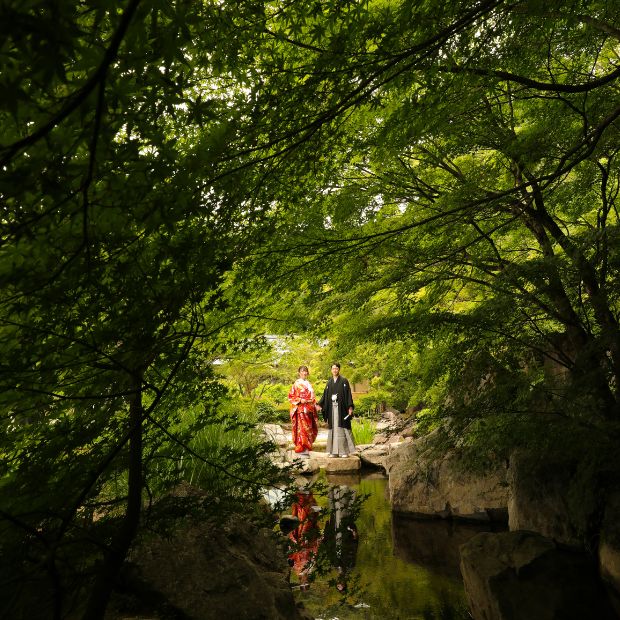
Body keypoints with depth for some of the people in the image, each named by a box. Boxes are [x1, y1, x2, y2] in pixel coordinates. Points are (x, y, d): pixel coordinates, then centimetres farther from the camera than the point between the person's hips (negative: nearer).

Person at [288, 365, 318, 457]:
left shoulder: (309, 384, 18)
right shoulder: (297, 383, -3)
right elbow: (291, 396, -5)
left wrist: (315, 405, 10)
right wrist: (300, 400, -16)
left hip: (309, 410, 7)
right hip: (301, 410, -7)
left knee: (309, 429, 7)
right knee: (302, 429, -10)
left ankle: (306, 449, 15)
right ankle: (301, 450, -6)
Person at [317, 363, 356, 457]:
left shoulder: (344, 381, 1)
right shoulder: (329, 382, 13)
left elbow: (348, 394, -5)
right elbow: (325, 395, 8)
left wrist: (350, 407, -14)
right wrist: (319, 404, -6)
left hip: (341, 408, -4)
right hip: (332, 408, 4)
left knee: (342, 428, -5)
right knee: (333, 428, 4)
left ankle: (344, 451, 0)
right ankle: (334, 451, 8)